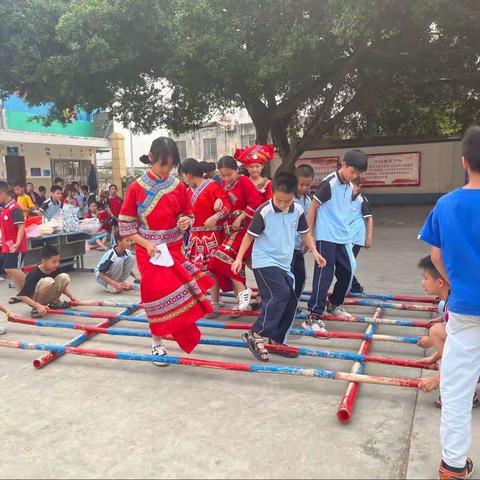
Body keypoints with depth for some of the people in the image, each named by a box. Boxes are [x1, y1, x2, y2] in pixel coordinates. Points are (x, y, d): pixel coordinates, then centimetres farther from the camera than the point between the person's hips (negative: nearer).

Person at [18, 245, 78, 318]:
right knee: (48, 281, -35)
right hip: (34, 301, -6)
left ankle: (54, 302, 3)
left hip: (48, 297, 6)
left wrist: (72, 296, -7)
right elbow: (22, 296, -29)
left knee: (64, 277, -14)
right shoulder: (35, 274, -28)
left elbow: (62, 286, 8)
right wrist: (38, 306, -40)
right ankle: (36, 308, -17)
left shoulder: (56, 270, -9)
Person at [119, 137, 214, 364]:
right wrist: (146, 243, -15)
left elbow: (188, 214, 10)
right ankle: (157, 344, 18)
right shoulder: (137, 188, -9)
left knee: (174, 293, 4)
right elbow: (125, 224, -5)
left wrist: (186, 221, -14)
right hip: (149, 251, -2)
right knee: (157, 294, 1)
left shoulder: (178, 186, -1)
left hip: (173, 249, 2)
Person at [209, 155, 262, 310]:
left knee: (224, 257, -19)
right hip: (230, 228, 8)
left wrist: (240, 218, -17)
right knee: (234, 263, 8)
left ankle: (242, 290, -7)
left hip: (243, 227, -8)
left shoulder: (244, 181, -10)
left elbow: (255, 202, -17)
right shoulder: (224, 184, 10)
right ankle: (241, 297, 16)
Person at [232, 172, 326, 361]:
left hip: (284, 263, 7)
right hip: (264, 261, -7)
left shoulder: (298, 210, -1)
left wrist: (315, 252, 7)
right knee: (280, 294, -22)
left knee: (291, 301, 6)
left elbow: (305, 233, 14)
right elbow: (250, 235, -9)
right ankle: (255, 335, -15)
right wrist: (239, 258, -11)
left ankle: (276, 341, 18)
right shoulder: (264, 211, -16)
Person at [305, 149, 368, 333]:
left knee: (347, 271, 15)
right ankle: (313, 317, -6)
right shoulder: (329, 183, -14)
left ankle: (334, 305, 35)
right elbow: (313, 208, -11)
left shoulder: (350, 187, 10)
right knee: (324, 275, -9)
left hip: (342, 238, 8)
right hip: (326, 237, -8)